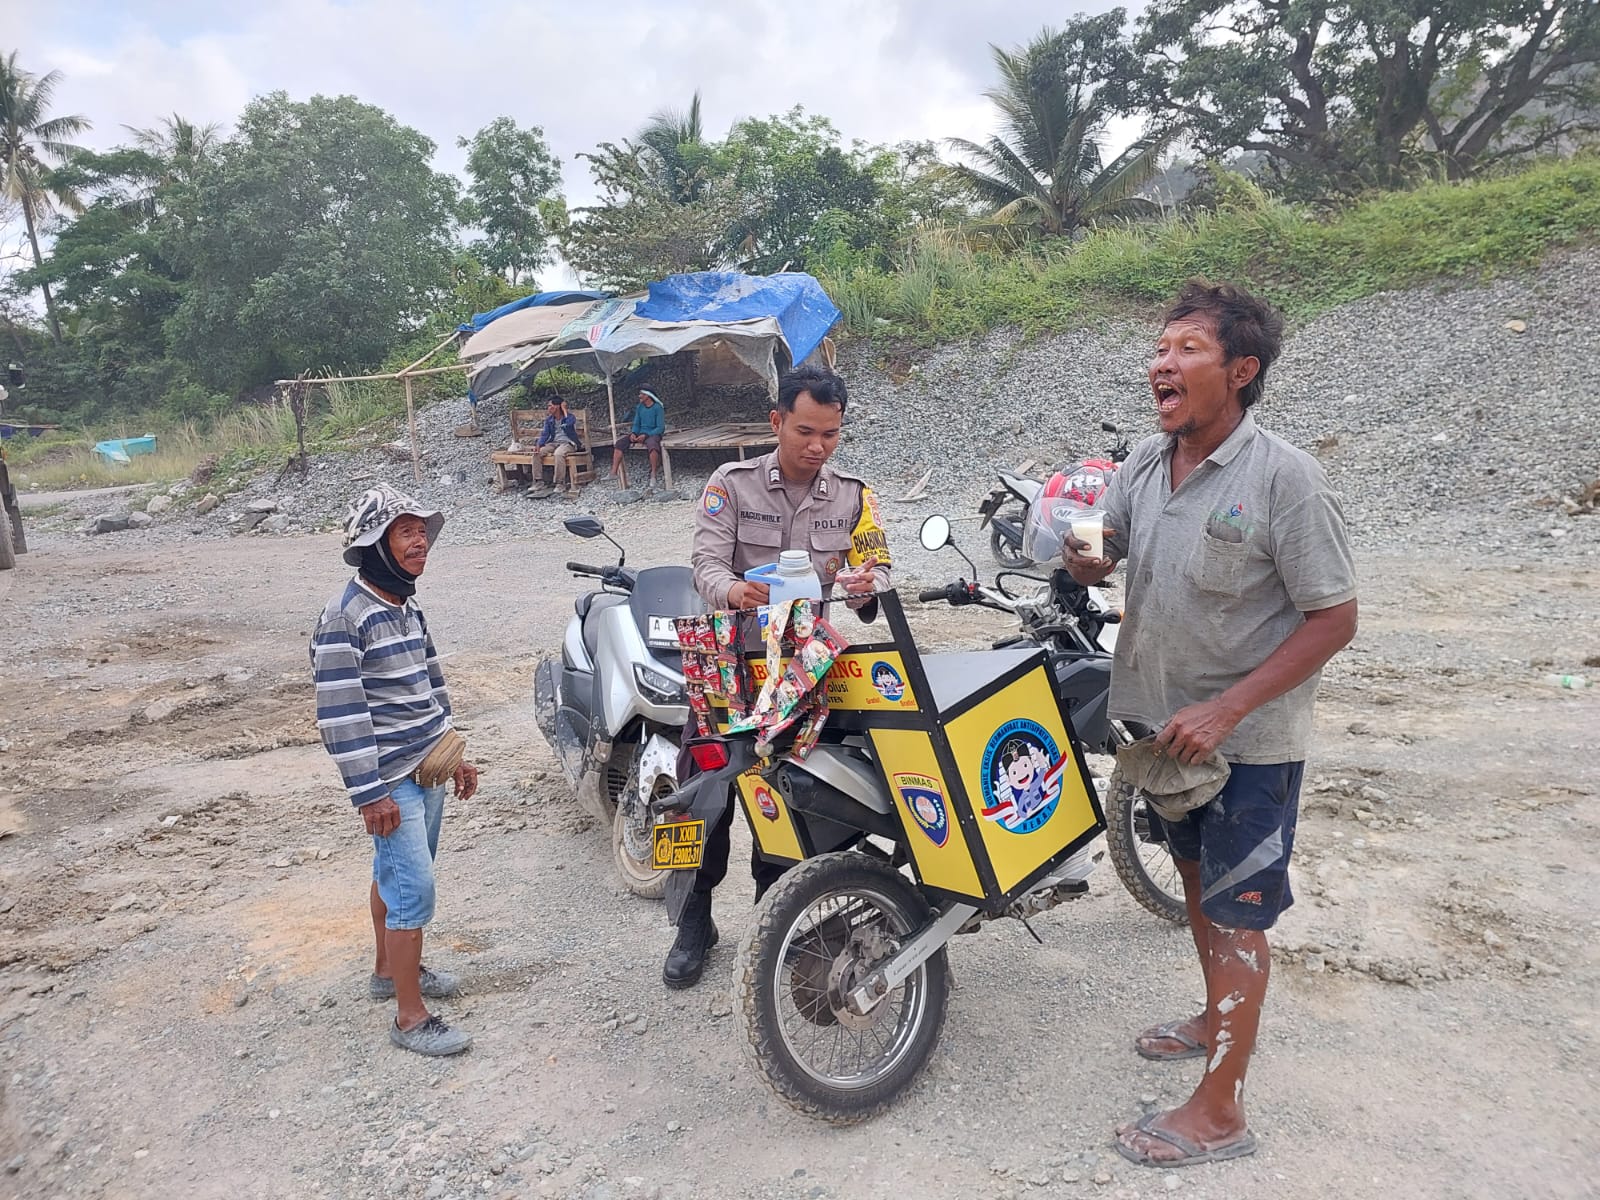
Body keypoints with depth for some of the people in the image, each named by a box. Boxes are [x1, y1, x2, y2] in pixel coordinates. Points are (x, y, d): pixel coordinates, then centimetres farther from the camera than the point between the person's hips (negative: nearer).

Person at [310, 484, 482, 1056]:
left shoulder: (408, 608, 9)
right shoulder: (345, 617, -17)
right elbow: (339, 712, -19)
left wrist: (456, 755, 20)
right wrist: (369, 793, -20)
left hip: (427, 770, 8)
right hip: (391, 780, -8)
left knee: (395, 876, 22)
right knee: (414, 891, -5)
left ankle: (389, 970, 39)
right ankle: (410, 1018, 6)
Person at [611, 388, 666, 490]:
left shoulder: (657, 408, -9)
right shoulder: (639, 407, 9)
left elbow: (660, 428, -13)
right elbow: (636, 424, 14)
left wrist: (645, 435, -22)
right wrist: (633, 433, -9)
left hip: (653, 434, -6)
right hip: (639, 434, 7)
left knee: (653, 446, -41)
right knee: (619, 444, -12)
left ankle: (653, 476, -37)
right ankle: (614, 473, -16)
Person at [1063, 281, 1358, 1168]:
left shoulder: (1284, 478, -20)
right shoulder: (1144, 464, -1)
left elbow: (1335, 619, -19)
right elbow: (1098, 561, 8)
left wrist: (1224, 710, -25)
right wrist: (1083, 558, -18)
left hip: (1247, 737, -7)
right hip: (1166, 719, 7)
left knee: (1235, 911, 3)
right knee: (1197, 876, 23)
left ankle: (1219, 1112, 17)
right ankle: (1221, 1019, 47)